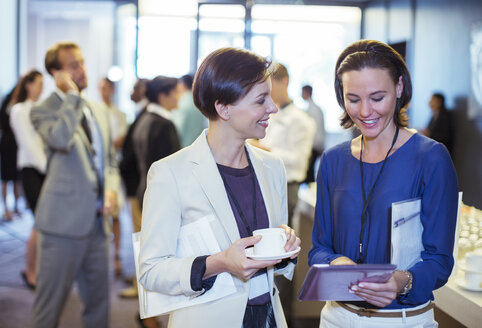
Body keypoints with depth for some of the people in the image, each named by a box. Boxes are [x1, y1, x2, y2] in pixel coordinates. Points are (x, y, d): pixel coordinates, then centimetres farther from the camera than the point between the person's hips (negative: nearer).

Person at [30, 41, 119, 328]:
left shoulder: (99, 111, 15)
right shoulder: (44, 110, -7)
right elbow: (60, 139, -29)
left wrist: (111, 189, 1)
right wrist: (72, 96, -18)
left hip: (97, 220, 7)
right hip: (65, 221, -6)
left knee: (98, 300, 15)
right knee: (51, 303, 2)